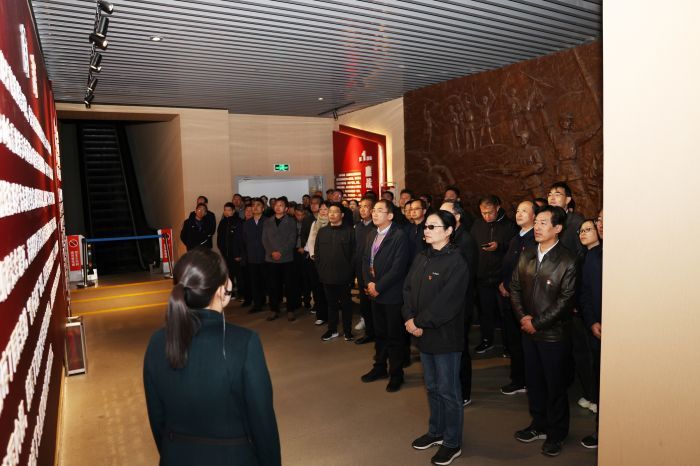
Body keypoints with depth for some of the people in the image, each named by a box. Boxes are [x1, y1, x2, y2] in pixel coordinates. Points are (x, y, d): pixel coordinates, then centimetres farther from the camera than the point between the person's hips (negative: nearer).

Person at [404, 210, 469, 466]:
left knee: (448, 391, 7)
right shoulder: (421, 257, 7)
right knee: (432, 387, 21)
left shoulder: (456, 262, -15)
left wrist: (421, 322, -17)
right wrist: (410, 318, -9)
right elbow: (408, 287, 5)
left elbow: (447, 301, -21)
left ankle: (452, 443, 25)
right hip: (423, 333, 7)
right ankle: (436, 431, 39)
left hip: (445, 336, -7)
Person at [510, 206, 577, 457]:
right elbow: (515, 287, 7)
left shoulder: (567, 261, -14)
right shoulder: (527, 256, 5)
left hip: (554, 334, -5)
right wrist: (522, 316, -6)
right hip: (529, 331, 6)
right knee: (533, 381, 18)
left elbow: (565, 300, -17)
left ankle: (556, 434, 28)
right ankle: (539, 425, 37)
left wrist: (537, 323, -15)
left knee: (555, 386, 9)